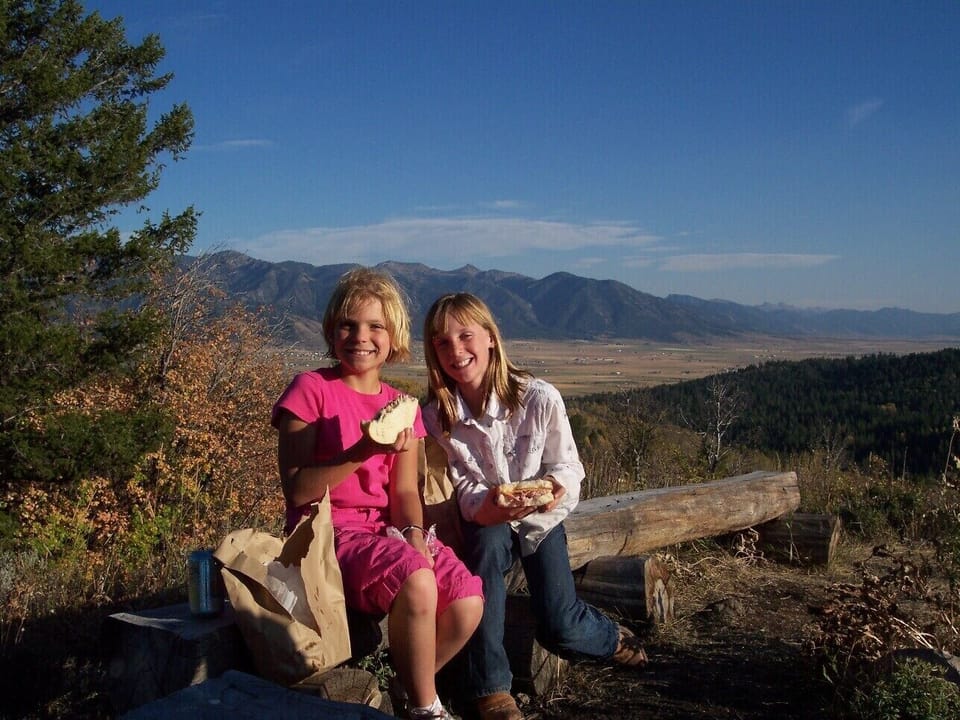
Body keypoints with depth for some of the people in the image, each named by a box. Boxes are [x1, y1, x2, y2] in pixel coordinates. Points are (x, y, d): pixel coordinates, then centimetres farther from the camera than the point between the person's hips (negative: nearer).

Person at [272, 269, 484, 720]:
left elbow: (404, 490, 7)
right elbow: (297, 490, -10)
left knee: (467, 603, -19)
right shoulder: (310, 390, -4)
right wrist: (362, 453, -22)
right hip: (329, 531, -5)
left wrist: (415, 534, -14)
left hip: (387, 528, 5)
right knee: (416, 583, -33)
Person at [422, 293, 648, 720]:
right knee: (488, 545, -36)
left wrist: (557, 489, -31)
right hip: (487, 521, 1)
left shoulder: (540, 398, -18)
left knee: (559, 628, -13)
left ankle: (612, 638, 28)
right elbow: (464, 490, -10)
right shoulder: (436, 416, -12)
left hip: (542, 516, -1)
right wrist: (487, 506, -33)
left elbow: (567, 466, -8)